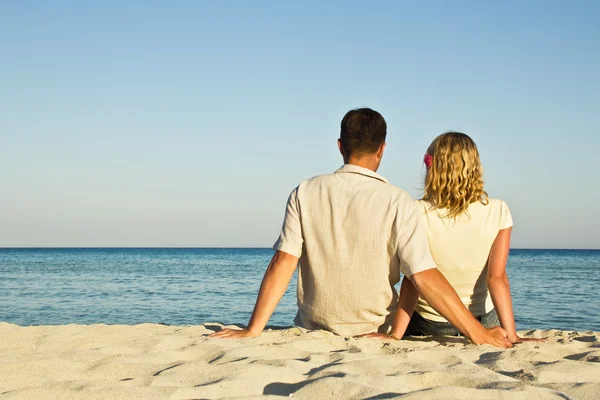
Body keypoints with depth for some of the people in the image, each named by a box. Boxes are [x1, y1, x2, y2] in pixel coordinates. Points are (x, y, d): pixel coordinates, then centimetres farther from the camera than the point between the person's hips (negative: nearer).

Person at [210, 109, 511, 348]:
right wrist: (478, 334, -16)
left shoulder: (305, 194, -8)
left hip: (312, 329, 2)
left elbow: (282, 264, -13)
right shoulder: (397, 202, -14)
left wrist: (253, 330, -12)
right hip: (375, 333, -2)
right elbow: (425, 278, -20)